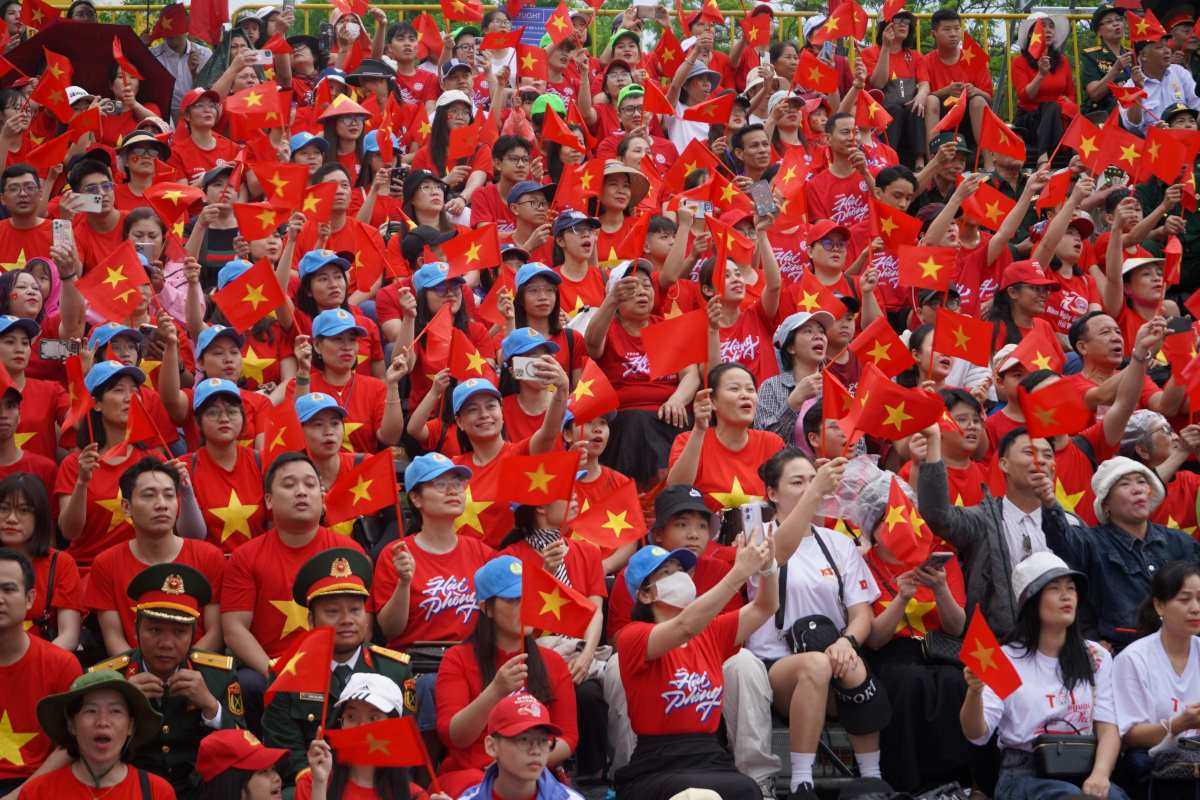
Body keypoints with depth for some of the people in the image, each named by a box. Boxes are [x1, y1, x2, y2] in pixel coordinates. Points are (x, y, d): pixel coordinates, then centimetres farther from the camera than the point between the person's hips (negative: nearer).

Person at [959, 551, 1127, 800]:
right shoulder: (1007, 659, 5)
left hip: (1082, 772, 2)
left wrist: (1100, 774, -15)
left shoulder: (1096, 657, 15)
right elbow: (978, 735, -5)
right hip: (1025, 774, -2)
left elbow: (1108, 727, 6)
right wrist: (974, 691, -27)